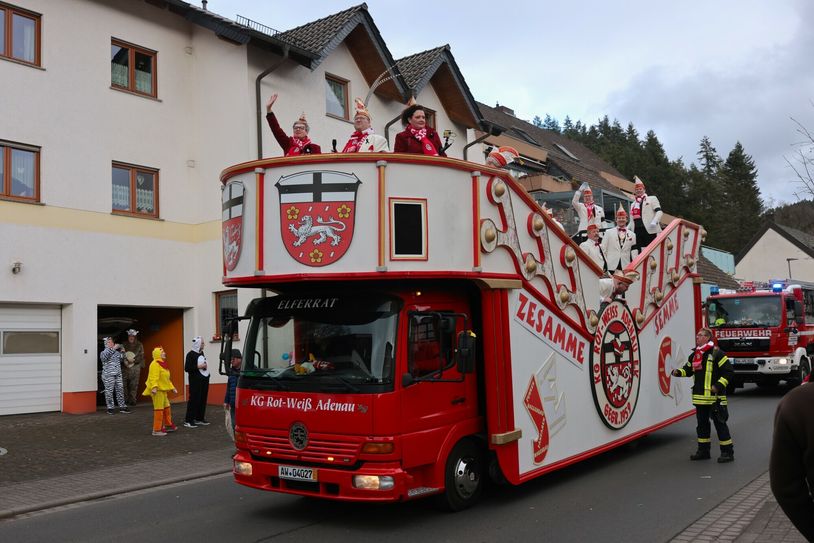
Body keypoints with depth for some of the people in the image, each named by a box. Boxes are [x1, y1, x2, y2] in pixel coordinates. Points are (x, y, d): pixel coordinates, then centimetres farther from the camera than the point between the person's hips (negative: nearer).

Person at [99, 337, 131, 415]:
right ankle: (110, 408, 6)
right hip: (108, 375, -6)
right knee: (109, 391, -1)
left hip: (118, 374, 6)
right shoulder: (104, 352, -3)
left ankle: (122, 407, 14)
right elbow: (104, 356, -27)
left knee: (120, 390, 7)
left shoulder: (116, 352, 14)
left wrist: (122, 352, 11)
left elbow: (120, 359, 30)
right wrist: (113, 348, -29)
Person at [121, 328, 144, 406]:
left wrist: (133, 360, -11)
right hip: (125, 367, 1)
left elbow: (141, 356, 2)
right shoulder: (125, 345, 10)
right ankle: (125, 400, 4)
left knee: (134, 384, -3)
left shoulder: (139, 345, 7)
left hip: (135, 367, -1)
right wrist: (126, 359, -11)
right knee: (124, 384, -4)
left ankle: (132, 400, 1)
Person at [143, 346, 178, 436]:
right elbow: (153, 377, -26)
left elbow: (166, 379, 26)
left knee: (167, 407, 19)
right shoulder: (155, 364, -14)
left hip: (163, 390, 10)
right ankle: (157, 430, -3)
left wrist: (172, 388, 27)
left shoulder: (162, 364, 19)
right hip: (157, 390, -10)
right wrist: (154, 387, -39)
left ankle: (168, 425, 33)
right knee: (159, 409, -8)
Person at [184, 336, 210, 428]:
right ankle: (188, 420, -5)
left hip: (204, 380, 8)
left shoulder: (201, 353, 14)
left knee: (203, 399, 9)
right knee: (194, 399, -9)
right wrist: (198, 366, -18)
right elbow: (186, 368, -15)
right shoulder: (190, 354, -10)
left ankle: (199, 418, 18)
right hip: (195, 381, -8)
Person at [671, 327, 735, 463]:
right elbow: (688, 370, 22)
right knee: (702, 424, 14)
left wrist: (718, 386, -18)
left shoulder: (716, 353, -10)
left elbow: (728, 371, -11)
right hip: (700, 397, 8)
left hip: (714, 397, -7)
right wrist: (678, 372, 1)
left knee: (720, 424, -3)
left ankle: (727, 452, 5)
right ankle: (703, 451, 24)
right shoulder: (694, 355, 13)